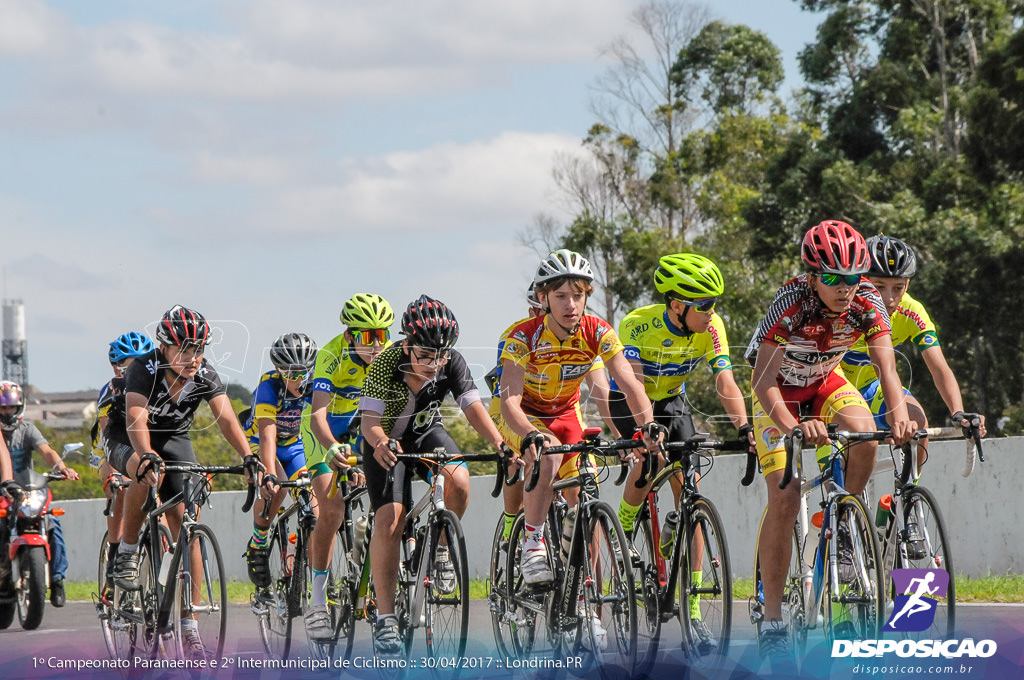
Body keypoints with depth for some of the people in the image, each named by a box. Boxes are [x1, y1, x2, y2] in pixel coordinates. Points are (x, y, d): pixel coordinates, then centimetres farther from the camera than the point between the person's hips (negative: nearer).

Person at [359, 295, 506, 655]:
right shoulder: (386, 365, -29)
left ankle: (441, 547, 0)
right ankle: (385, 618, -11)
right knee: (389, 520, -18)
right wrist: (380, 444, -53)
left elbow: (473, 407, -26)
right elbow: (369, 419, -30)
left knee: (458, 480, -29)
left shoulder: (452, 363, -22)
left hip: (427, 432, 2)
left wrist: (498, 443, -43)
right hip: (387, 440, -2)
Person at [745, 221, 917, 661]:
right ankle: (772, 618, -11)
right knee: (784, 496, -17)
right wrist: (793, 426, -55)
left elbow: (886, 367, -29)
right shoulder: (791, 304, -33)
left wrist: (899, 414, -50)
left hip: (826, 383, 3)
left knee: (865, 437, -30)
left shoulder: (867, 302, -23)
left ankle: (841, 527, -3)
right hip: (779, 392, -3)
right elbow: (763, 380, -37)